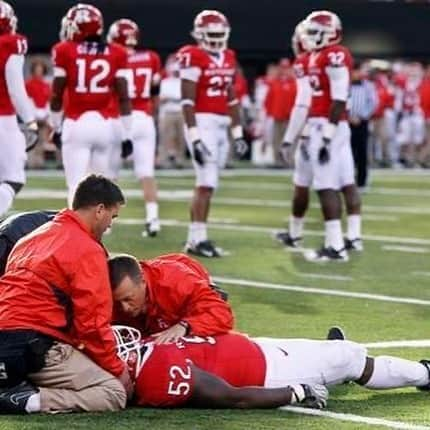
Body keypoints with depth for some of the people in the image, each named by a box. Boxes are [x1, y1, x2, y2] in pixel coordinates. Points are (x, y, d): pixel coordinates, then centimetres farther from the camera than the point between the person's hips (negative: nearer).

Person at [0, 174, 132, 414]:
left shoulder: (36, 237, 21)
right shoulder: (88, 251, -5)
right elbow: (92, 323, -8)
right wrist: (118, 370, 5)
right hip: (36, 346, -8)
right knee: (114, 395, -4)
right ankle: (28, 400, -19)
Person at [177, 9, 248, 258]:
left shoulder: (229, 58, 14)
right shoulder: (194, 57, -10)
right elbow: (188, 101, -13)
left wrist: (238, 133, 16)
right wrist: (194, 138, -19)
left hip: (222, 127, 7)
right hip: (203, 124, -7)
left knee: (208, 184, 8)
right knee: (206, 184, -12)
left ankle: (197, 237, 11)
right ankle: (197, 239, -10)